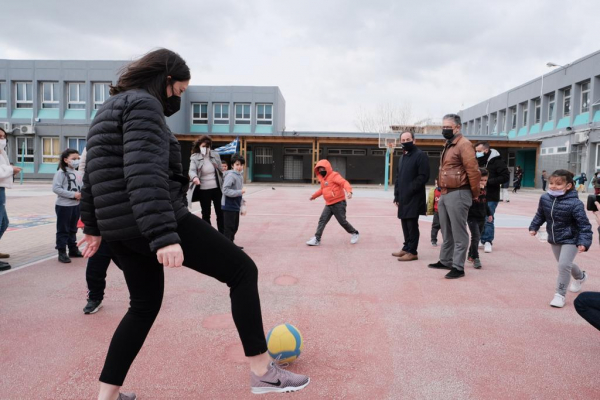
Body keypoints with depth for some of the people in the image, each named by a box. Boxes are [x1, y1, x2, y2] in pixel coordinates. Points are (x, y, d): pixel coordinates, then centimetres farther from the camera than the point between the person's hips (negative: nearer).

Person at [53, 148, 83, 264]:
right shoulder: (61, 172, -11)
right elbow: (55, 188, -19)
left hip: (76, 205, 6)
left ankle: (73, 249, 29)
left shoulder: (78, 173, 8)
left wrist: (81, 194, -8)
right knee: (63, 230, 2)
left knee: (73, 229, 17)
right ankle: (62, 253, 8)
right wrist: (73, 195, -21)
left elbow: (81, 187, 15)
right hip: (64, 205, -6)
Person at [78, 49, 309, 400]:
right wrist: (164, 235, -33)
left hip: (119, 228, 10)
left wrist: (94, 226, 31)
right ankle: (262, 371, 2)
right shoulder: (143, 104, -10)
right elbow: (145, 174, -25)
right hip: (150, 223, -10)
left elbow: (95, 173, 25)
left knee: (145, 304, 23)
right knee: (242, 269, -2)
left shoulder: (110, 109, 20)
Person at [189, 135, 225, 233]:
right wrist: (194, 177, -43)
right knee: (206, 214, 9)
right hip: (204, 190, -2)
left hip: (217, 188, 2)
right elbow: (192, 170, -20)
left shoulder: (215, 155, 2)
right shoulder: (195, 158, -6)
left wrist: (223, 185, 8)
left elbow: (221, 171, 8)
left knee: (220, 213, 8)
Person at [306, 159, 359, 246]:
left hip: (339, 203, -7)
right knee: (322, 220, -3)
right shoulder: (323, 179, 15)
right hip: (329, 205, 7)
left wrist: (349, 191, -42)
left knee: (342, 221, 1)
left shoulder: (334, 175, -11)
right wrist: (314, 196, 44)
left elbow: (344, 182, -24)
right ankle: (317, 239, -3)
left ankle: (354, 233, 24)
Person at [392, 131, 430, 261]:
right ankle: (406, 248, 22)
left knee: (412, 224, -5)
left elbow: (423, 176, -16)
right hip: (403, 197, 8)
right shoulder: (403, 157, 18)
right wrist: (397, 195, 12)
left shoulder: (420, 155, -8)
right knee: (405, 223, 12)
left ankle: (412, 252, 1)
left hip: (414, 197, -8)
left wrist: (410, 190, -18)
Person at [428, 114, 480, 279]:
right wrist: (442, 192, 19)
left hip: (458, 194, -10)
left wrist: (475, 193, -10)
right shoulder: (448, 145, 18)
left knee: (458, 233, -3)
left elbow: (473, 171, -17)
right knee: (446, 232, 18)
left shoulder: (464, 145, -13)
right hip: (445, 194, 10)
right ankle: (445, 261, 29)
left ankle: (458, 267, 3)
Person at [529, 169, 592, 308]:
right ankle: (580, 276, 56)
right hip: (554, 239, 6)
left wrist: (583, 242, -30)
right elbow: (540, 215, 9)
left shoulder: (574, 203, -27)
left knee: (564, 265, -15)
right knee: (564, 264, 23)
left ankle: (560, 294, 2)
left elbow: (584, 224, -23)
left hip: (570, 240, -6)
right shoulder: (545, 198, -10)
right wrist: (534, 227, 6)